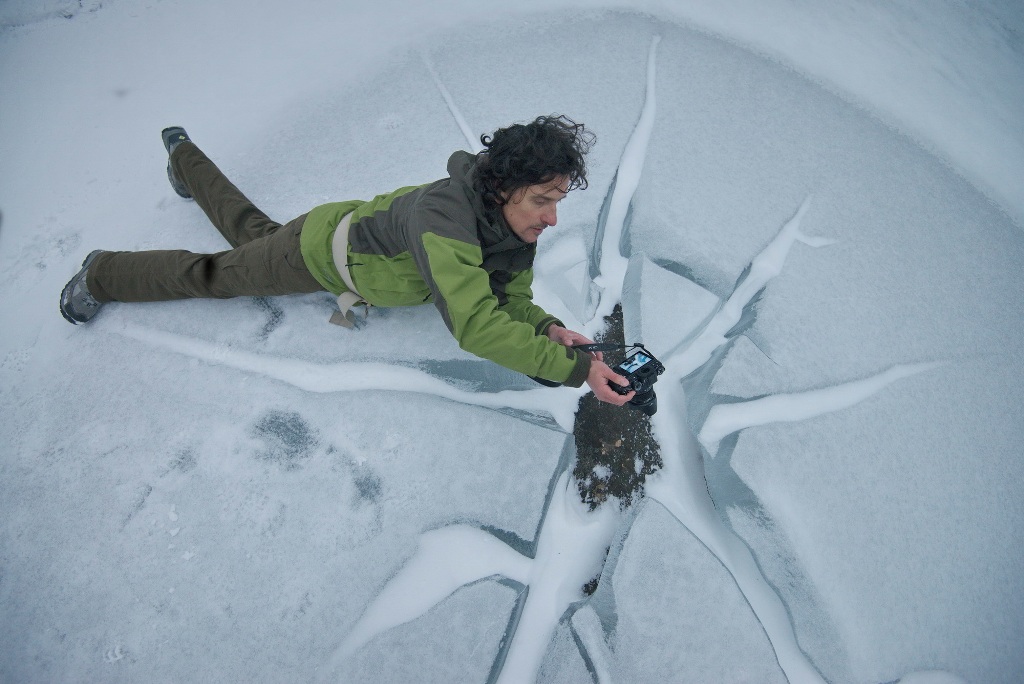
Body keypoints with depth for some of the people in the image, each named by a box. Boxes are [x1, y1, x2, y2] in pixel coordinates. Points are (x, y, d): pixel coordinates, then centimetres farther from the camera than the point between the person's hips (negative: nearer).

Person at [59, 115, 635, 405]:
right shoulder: (445, 216, -46)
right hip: (323, 249, -7)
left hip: (366, 226, 7)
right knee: (216, 274, 12)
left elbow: (511, 301, -13)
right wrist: (576, 367, -54)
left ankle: (184, 156, 58)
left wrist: (548, 330, -34)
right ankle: (101, 275, 37)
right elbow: (474, 326, -54)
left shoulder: (517, 224, -21)